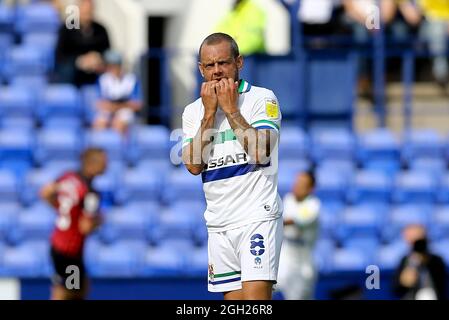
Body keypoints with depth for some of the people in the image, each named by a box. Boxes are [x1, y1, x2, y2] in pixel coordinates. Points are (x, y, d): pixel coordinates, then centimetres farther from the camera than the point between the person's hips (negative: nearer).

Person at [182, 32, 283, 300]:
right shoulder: (193, 111, 12)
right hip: (219, 223, 5)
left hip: (257, 217, -5)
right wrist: (209, 113, -5)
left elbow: (260, 153, -16)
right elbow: (193, 165, -1)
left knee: (255, 295, -18)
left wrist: (231, 109, -10)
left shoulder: (261, 98, -2)